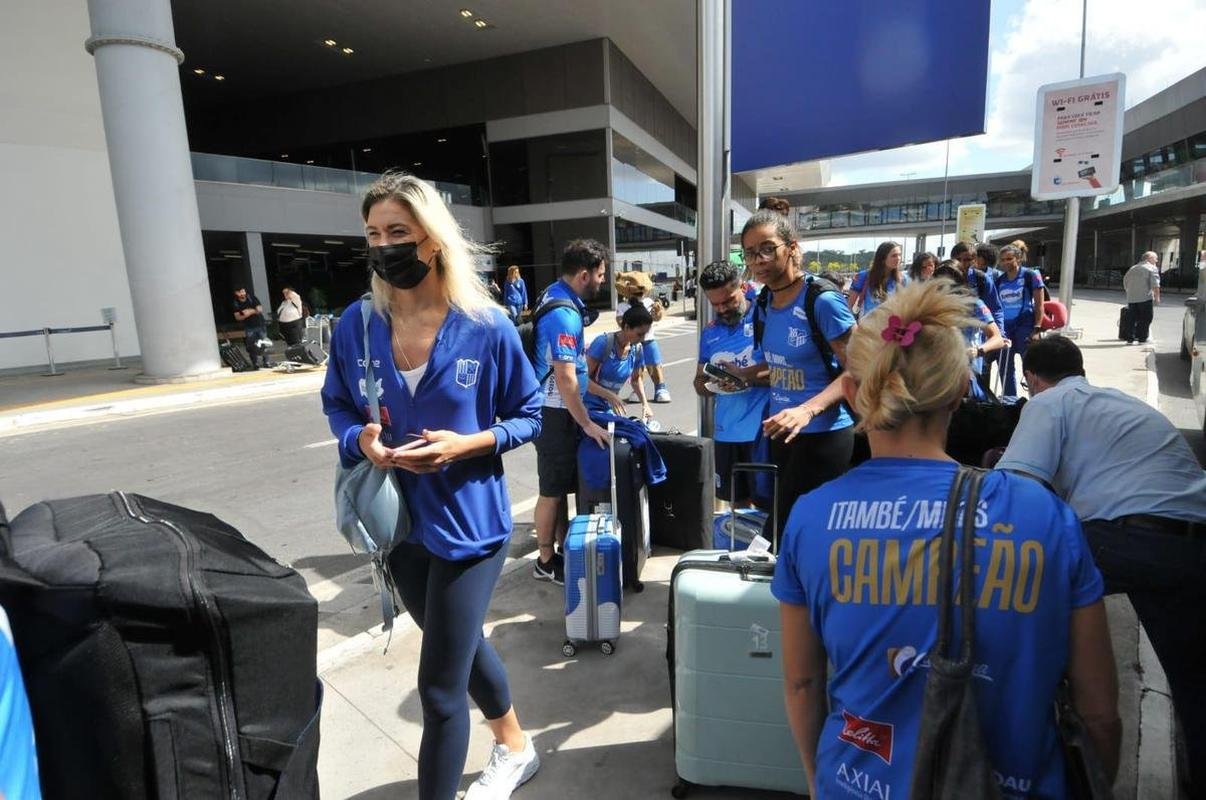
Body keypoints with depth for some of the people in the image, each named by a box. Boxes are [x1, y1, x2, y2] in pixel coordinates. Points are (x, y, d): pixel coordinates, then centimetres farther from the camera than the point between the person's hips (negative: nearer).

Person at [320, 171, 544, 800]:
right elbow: (337, 404, 8)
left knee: (439, 687, 0)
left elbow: (528, 416, -5)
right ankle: (514, 748, 54)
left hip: (469, 522, -5)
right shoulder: (356, 325, -6)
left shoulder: (486, 326, -14)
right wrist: (361, 440, -14)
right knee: (460, 647, 26)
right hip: (398, 520, 5)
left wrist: (466, 445, -22)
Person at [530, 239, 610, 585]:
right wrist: (587, 424, -18)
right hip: (556, 412, -10)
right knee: (553, 489, 3)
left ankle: (563, 548, 31)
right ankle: (546, 562, 17)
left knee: (561, 485, 18)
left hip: (557, 409, 10)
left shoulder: (554, 295, 9)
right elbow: (565, 378, -26)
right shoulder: (565, 315, -23)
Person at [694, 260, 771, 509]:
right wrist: (713, 385, -6)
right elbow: (699, 383, 15)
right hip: (727, 430, 6)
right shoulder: (710, 333, 12)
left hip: (762, 429, -5)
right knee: (739, 503, 16)